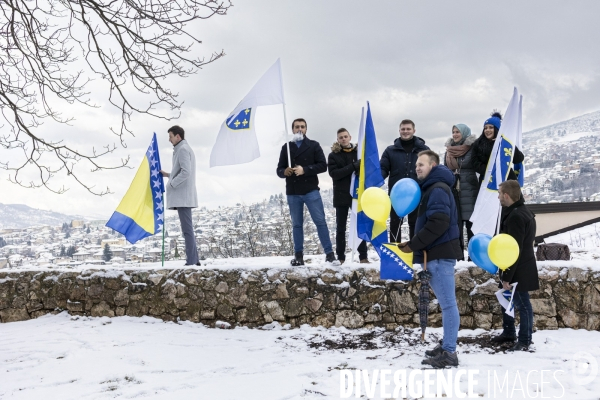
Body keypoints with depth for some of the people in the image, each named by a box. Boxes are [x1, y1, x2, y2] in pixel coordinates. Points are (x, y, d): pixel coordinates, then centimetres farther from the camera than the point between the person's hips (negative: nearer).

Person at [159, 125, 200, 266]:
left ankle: (191, 261, -11)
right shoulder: (185, 149, 22)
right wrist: (168, 175, 17)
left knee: (187, 229, -11)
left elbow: (185, 172, -22)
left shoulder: (183, 149, -10)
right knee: (188, 229, 11)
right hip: (184, 196, 11)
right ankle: (194, 260, 14)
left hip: (182, 196, -11)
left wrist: (171, 184, -14)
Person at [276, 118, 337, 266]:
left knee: (320, 221, -5)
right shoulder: (286, 147, 11)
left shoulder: (314, 145, 5)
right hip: (293, 193, 2)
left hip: (311, 190, -2)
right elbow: (279, 170, 10)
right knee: (296, 224, 7)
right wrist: (285, 171, -14)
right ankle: (298, 256, 12)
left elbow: (323, 165, -4)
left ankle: (329, 254, -2)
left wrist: (305, 169, -17)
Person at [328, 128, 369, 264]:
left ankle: (363, 256, 4)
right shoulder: (333, 155, 3)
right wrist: (353, 167, -19)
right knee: (341, 228, 5)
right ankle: (341, 257, 10)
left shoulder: (359, 152, 6)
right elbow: (333, 173, -11)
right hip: (341, 195, 0)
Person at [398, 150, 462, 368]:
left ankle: (449, 352, -5)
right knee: (446, 303, 14)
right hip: (437, 254, 11)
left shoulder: (437, 189, -12)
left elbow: (438, 224, -23)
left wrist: (413, 244, -16)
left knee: (448, 303, -7)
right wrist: (414, 244, 10)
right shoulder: (432, 189, 21)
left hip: (440, 255, -11)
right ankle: (447, 346, 21)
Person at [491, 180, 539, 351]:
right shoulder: (521, 211, 11)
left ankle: (524, 341, 10)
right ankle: (508, 332, 34)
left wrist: (506, 276, -21)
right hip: (518, 268, 11)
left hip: (518, 270, -11)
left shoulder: (516, 216, -23)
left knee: (522, 304, 0)